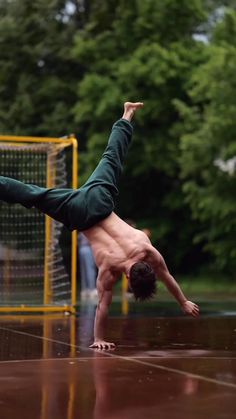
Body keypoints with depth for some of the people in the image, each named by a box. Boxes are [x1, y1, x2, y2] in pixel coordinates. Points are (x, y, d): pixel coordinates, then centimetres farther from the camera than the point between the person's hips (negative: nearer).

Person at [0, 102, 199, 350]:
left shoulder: (150, 253, -11)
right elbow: (103, 304, -17)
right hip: (78, 213, -5)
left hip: (99, 195, 5)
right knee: (33, 195, 0)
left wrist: (184, 303, 14)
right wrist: (99, 339, -13)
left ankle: (127, 116, 41)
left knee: (111, 159, 24)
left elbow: (167, 277, 4)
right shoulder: (110, 268, -22)